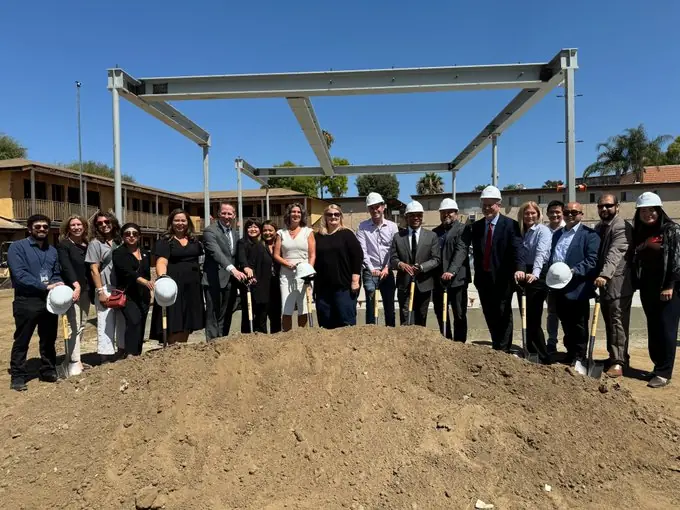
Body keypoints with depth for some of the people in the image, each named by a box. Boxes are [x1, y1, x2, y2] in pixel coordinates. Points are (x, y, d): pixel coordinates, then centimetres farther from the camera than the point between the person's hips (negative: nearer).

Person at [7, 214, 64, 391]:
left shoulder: (52, 250, 14)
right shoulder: (17, 247, -5)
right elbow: (20, 274, -16)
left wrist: (58, 285, -7)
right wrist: (45, 286, -21)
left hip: (50, 300, 6)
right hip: (26, 301, -5)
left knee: (49, 339, 14)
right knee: (22, 341, 4)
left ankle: (48, 371, 27)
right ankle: (17, 376, 14)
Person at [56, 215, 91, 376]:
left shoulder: (87, 246, 14)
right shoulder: (63, 245, -3)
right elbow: (66, 266, -16)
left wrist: (93, 289, 6)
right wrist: (76, 284, -30)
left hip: (86, 290, 6)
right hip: (72, 290, -6)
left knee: (82, 325, 11)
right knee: (74, 326, -11)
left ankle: (74, 357, 21)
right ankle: (74, 362, -7)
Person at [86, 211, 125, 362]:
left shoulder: (119, 242, 12)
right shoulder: (95, 243, 0)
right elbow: (94, 270, -5)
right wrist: (100, 292, -12)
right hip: (106, 289, -5)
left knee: (123, 322, 9)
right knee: (106, 324, -2)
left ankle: (122, 352, 22)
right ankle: (106, 358, 6)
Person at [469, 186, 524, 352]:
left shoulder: (510, 225, -5)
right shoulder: (476, 226, 9)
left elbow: (517, 249, -17)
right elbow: (475, 252, 10)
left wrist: (519, 268, -32)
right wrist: (477, 273, 6)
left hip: (502, 279, -5)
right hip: (483, 278, 5)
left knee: (503, 315, 2)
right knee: (490, 316, 13)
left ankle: (503, 351, 10)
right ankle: (497, 348, 26)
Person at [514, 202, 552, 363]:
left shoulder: (543, 231, -7)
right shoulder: (521, 231, 13)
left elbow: (541, 253, -23)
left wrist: (535, 273, -37)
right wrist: (518, 271, 2)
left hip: (537, 276, -6)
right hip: (524, 276, 7)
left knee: (533, 318, -6)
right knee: (527, 317, 10)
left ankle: (543, 358, 3)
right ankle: (532, 353, 21)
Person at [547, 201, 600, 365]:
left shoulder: (589, 234, -5)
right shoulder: (557, 234, 18)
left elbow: (592, 260, -15)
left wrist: (574, 271, -26)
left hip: (577, 288, -7)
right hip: (559, 287, 7)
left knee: (579, 326, 4)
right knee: (566, 325, 17)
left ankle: (578, 359, 15)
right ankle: (570, 355, 29)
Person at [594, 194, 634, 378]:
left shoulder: (622, 227, -12)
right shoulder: (598, 227, 17)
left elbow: (615, 253, -27)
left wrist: (604, 275, -38)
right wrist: (599, 277, 16)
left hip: (618, 282, -8)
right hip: (603, 280, 9)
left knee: (618, 322, -8)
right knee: (609, 322, 14)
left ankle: (618, 363, -7)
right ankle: (615, 357, 23)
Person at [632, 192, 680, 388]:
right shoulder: (638, 233, 12)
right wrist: (637, 284, 2)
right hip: (647, 288, 5)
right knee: (653, 329, 9)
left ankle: (664, 372, 1)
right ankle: (658, 367, 18)